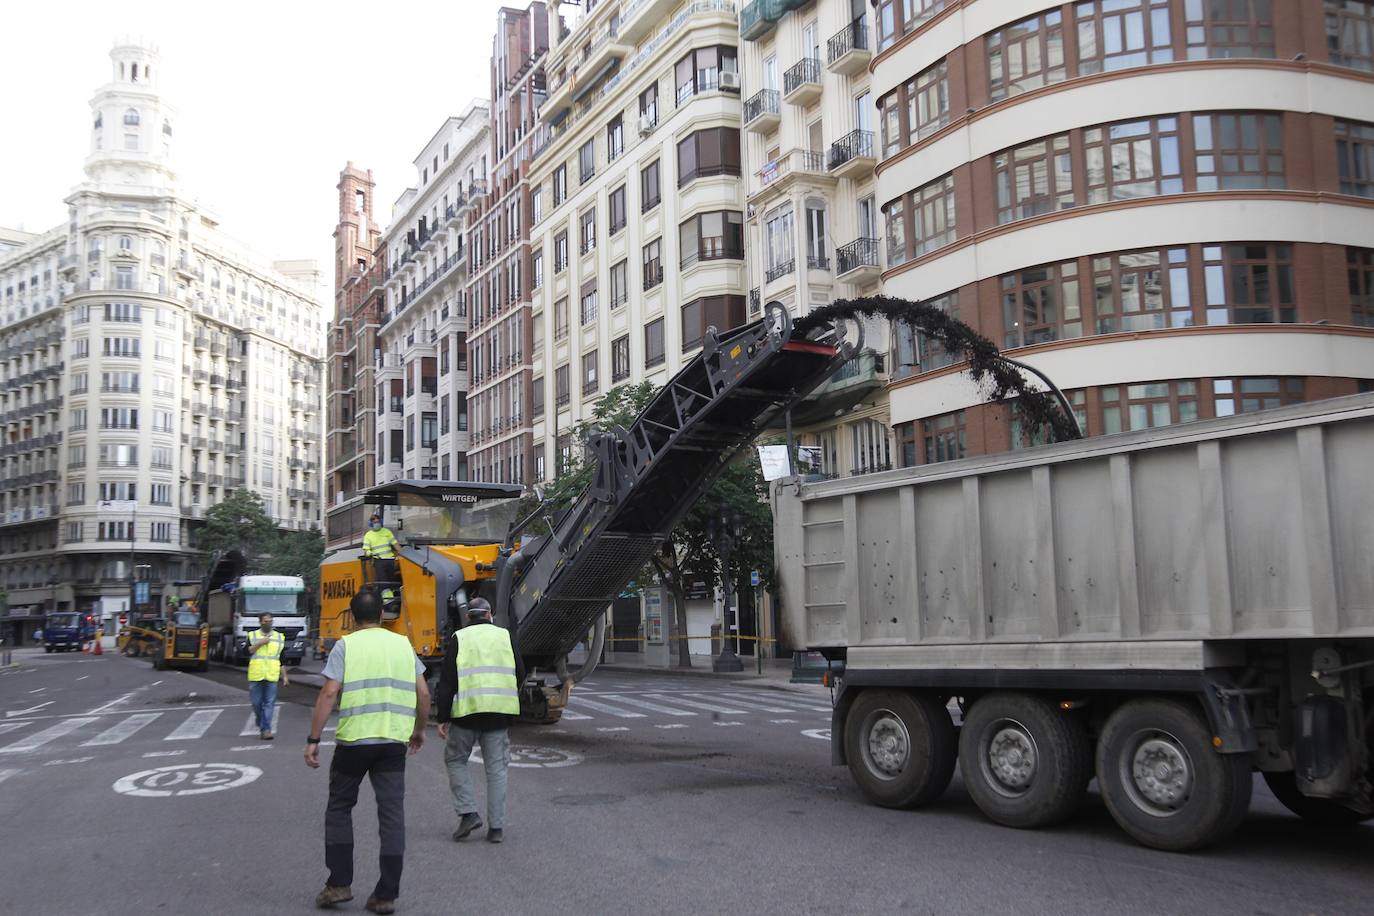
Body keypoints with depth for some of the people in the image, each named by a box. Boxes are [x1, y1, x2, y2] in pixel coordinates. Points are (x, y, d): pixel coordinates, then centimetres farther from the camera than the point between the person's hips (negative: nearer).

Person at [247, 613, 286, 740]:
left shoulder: (280, 637, 12)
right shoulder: (252, 636, 8)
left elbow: (282, 658, 15)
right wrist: (260, 643, -16)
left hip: (272, 676, 0)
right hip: (255, 675, 0)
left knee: (269, 703, -7)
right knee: (256, 702, 5)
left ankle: (265, 729, -7)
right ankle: (261, 725, 28)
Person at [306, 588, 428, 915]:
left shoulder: (345, 646, -2)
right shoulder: (403, 644, 9)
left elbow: (328, 694, -10)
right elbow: (423, 694, 7)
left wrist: (313, 740, -6)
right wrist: (419, 730, 22)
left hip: (353, 740, -2)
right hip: (394, 741, 2)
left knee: (339, 808, 16)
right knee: (392, 814, 5)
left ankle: (339, 883, 14)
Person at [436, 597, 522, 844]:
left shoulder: (459, 639, 4)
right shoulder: (506, 636, 10)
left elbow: (446, 682, -1)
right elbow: (520, 675, 8)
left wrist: (443, 718, 1)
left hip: (467, 712, -2)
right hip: (500, 713, 2)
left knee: (455, 759, 16)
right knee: (496, 768, 8)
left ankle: (468, 813, 4)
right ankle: (496, 827, 7)